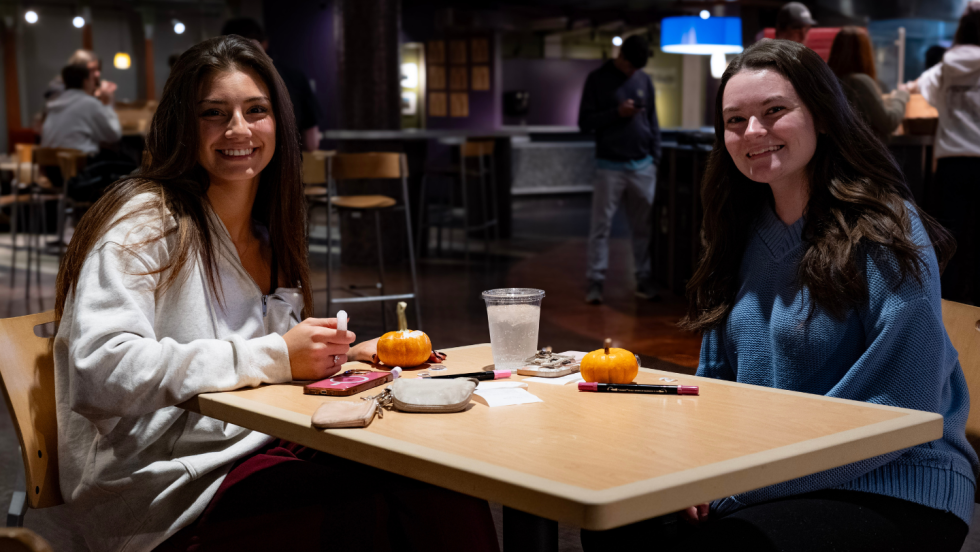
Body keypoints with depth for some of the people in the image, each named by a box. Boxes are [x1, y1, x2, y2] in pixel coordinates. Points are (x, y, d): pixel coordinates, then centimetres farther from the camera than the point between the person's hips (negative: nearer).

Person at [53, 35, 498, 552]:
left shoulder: (267, 235, 17)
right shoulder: (145, 222, -8)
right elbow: (101, 374, -22)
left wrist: (346, 354, 5)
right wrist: (272, 357, -22)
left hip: (263, 448, 7)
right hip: (166, 485, -7)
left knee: (446, 490, -19)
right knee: (376, 509, -29)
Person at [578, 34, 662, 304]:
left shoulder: (644, 80, 10)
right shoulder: (598, 79, 0)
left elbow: (653, 122, 14)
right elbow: (585, 122, -2)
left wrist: (656, 159, 8)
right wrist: (616, 113, -15)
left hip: (642, 166, 3)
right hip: (610, 167, -3)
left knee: (644, 226, 5)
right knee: (601, 226, -3)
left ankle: (644, 279, 12)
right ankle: (595, 282, 1)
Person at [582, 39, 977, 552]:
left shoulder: (886, 235, -13)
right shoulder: (745, 231, 9)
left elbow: (900, 413, -18)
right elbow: (718, 376, 15)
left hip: (891, 488, -6)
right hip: (760, 470, 6)